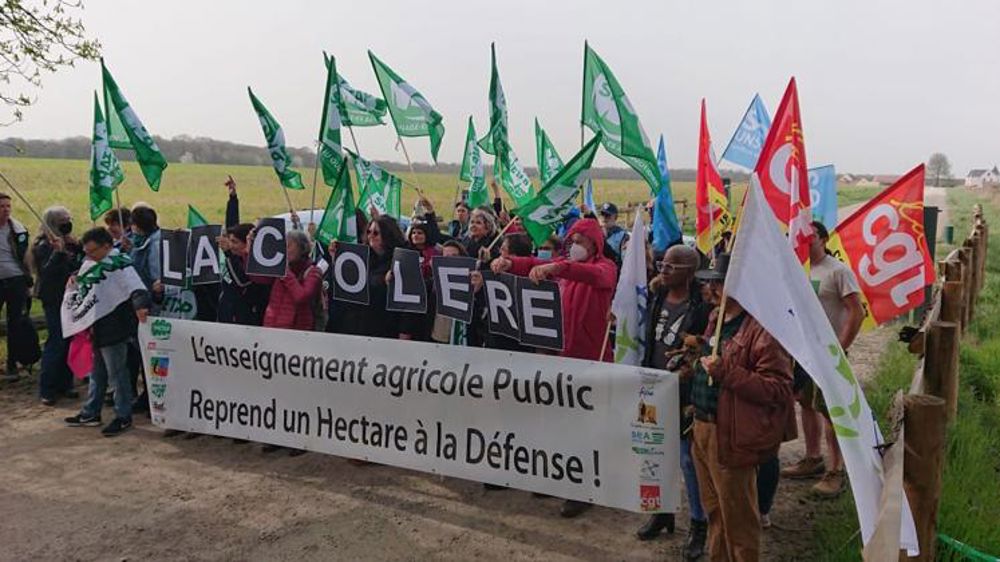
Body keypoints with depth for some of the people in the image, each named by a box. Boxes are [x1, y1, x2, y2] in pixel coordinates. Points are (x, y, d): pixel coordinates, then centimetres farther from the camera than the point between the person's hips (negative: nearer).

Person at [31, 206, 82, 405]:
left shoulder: (69, 244, 11)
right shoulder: (44, 246, -9)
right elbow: (47, 272, -21)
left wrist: (78, 248, -4)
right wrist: (58, 252, -31)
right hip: (54, 301, -7)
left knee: (69, 343, 8)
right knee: (56, 342, -7)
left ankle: (65, 384, 18)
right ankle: (47, 390, 0)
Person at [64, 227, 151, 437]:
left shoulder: (120, 265, -17)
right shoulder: (91, 265, 10)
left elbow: (137, 288, -30)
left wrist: (140, 306, -48)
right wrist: (75, 281, 6)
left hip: (114, 330, -9)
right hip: (97, 329, 9)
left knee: (117, 374, 0)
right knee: (97, 373, 20)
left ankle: (124, 417, 11)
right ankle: (90, 413, 33)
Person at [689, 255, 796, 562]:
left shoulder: (763, 329, -18)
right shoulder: (716, 319, 11)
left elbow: (779, 389, -23)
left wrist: (726, 373, -28)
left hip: (731, 436, -9)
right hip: (702, 429, 9)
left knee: (737, 519, 7)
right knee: (714, 511, 22)